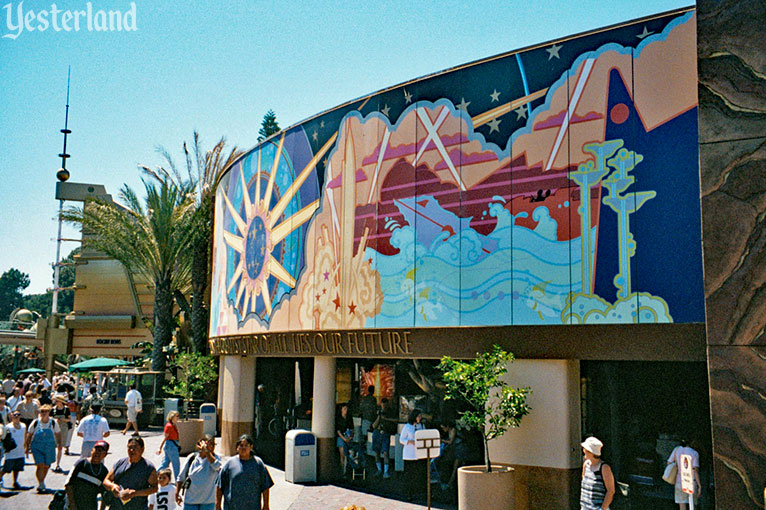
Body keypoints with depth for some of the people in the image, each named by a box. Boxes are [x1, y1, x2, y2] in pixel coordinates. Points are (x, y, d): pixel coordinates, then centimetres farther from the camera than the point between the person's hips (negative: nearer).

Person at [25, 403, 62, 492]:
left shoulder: (53, 423, -2)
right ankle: (40, 484, -8)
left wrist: (59, 444, 8)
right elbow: (29, 435, 6)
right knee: (40, 465, -14)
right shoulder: (35, 423, -4)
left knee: (46, 466, 10)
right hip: (37, 447, -1)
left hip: (49, 448, 1)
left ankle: (42, 482, 33)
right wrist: (27, 446, 6)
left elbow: (58, 434, 10)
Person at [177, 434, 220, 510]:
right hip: (190, 500, 1)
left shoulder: (215, 458, -3)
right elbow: (181, 477, 8)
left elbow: (216, 466, -28)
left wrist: (206, 451, -23)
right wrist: (177, 493, 4)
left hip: (208, 501, 0)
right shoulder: (192, 458, -1)